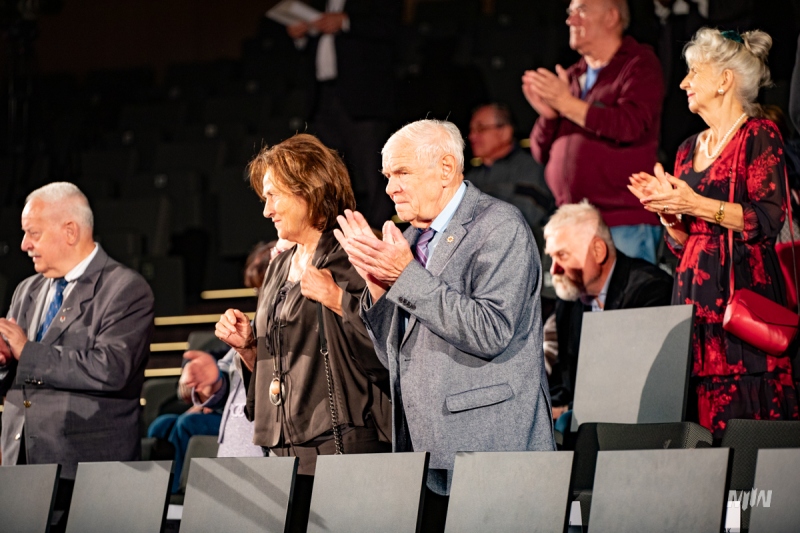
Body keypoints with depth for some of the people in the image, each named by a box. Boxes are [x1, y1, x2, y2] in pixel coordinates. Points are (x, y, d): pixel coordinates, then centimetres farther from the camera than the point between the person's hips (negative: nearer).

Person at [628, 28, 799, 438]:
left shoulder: (758, 136, -2)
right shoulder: (689, 150, 19)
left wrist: (697, 205, -15)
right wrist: (667, 209, 1)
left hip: (745, 293, -7)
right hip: (694, 295, 7)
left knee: (744, 416, -12)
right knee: (701, 424, -1)